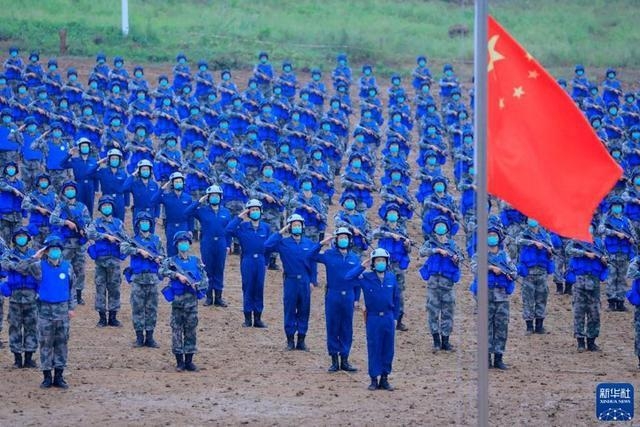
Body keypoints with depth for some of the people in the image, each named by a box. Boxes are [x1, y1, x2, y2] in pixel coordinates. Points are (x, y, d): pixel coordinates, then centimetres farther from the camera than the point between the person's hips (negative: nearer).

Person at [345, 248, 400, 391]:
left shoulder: (391, 277, 3)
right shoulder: (366, 277, -5)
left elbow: (396, 298, 12)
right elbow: (348, 277, -18)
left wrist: (395, 317, 10)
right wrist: (362, 266, -17)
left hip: (388, 317, 3)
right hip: (373, 318, -3)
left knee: (388, 349, 6)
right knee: (374, 349, 2)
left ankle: (384, 379, 16)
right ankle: (374, 379, 9)